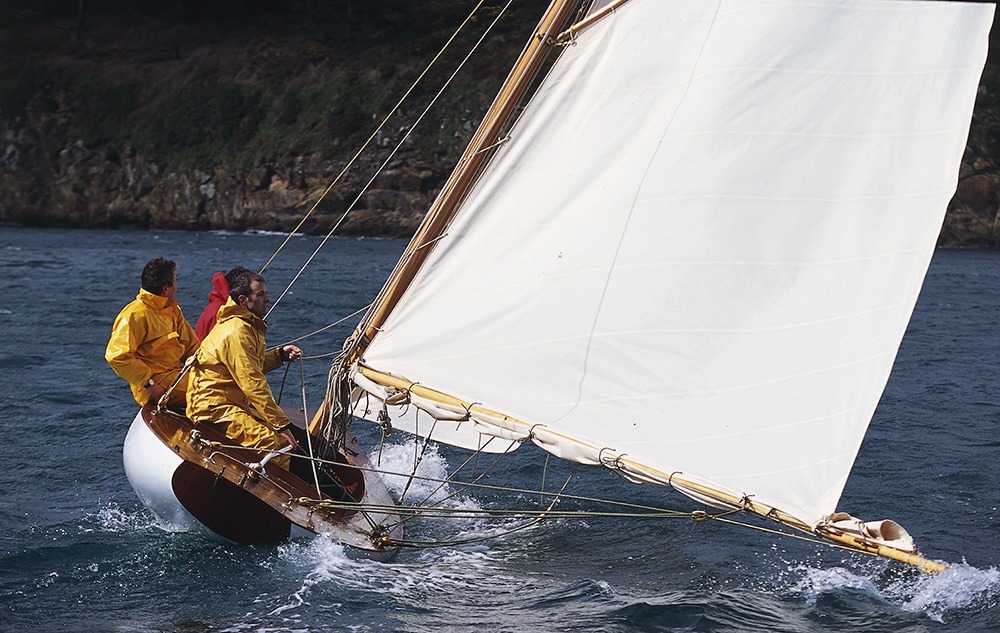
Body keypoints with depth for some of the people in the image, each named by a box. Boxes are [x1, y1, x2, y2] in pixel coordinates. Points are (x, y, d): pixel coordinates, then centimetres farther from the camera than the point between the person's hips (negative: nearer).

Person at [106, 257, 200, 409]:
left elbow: (191, 345, 20)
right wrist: (149, 384, -19)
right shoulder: (136, 315, -12)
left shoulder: (173, 311, 18)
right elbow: (116, 355, -17)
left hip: (174, 375, 9)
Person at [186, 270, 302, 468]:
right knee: (276, 443, -26)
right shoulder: (237, 332, -18)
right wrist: (282, 424, -24)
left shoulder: (248, 326, 15)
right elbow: (253, 384, -23)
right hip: (214, 408, -11)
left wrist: (279, 355, 12)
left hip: (237, 403, 11)